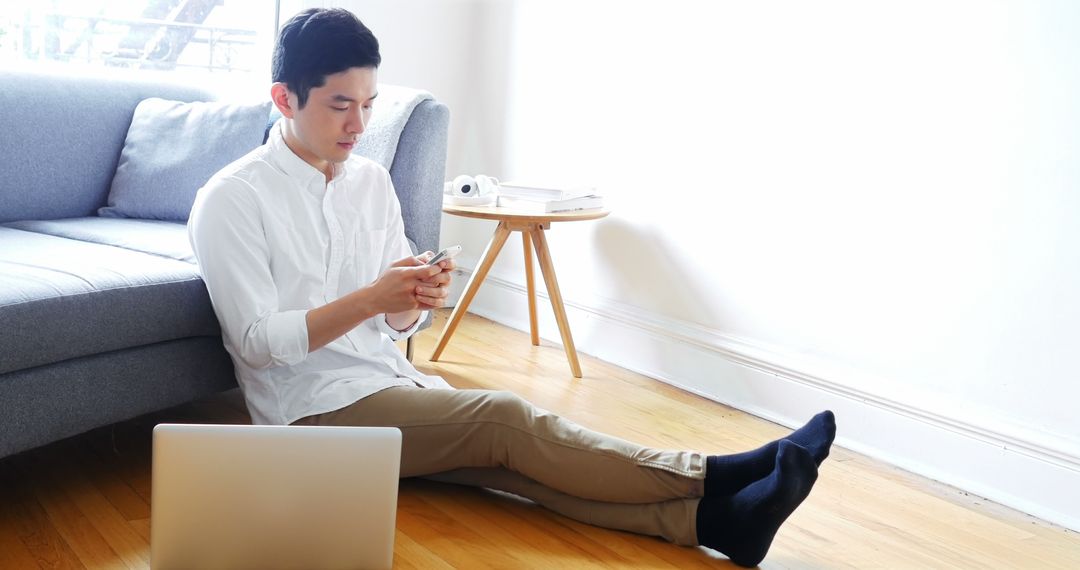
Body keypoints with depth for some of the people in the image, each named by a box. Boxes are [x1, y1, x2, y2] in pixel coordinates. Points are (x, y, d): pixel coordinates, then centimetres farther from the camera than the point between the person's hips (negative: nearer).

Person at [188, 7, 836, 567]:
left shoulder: (372, 180, 8)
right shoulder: (231, 200, -10)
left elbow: (394, 323, 10)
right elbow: (255, 341, -15)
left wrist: (413, 302, -14)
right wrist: (369, 299, -23)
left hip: (390, 380, 5)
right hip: (314, 410, -5)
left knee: (505, 457, -21)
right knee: (507, 421, -24)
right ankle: (711, 478, -25)